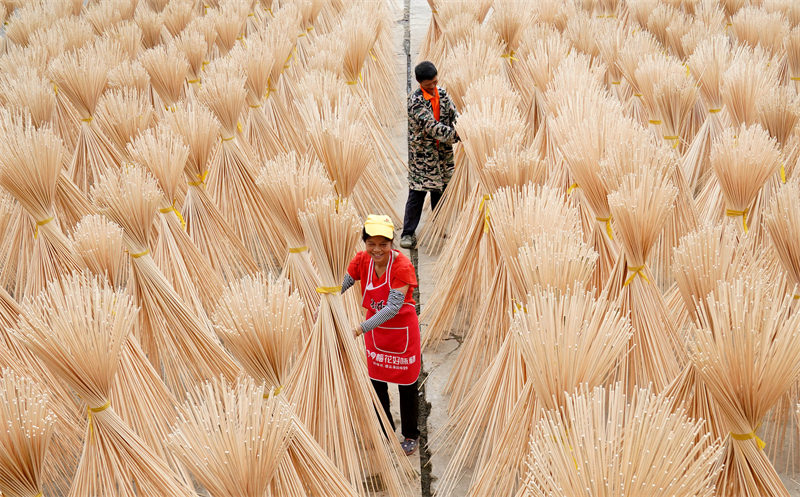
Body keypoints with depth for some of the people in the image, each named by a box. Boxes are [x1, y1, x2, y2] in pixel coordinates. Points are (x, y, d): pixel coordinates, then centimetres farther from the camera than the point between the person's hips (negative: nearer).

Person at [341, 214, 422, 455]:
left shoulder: (402, 266, -27)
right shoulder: (361, 261, -12)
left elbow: (393, 307, -33)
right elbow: (340, 285, -7)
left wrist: (362, 328, -40)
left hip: (402, 331, -5)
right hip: (375, 330, 5)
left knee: (406, 384, 9)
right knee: (377, 381, 16)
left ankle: (410, 435, 31)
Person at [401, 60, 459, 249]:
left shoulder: (442, 94, 4)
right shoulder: (416, 101, -17)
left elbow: (453, 115, 8)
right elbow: (432, 127, -25)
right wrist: (457, 135, -26)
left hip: (443, 151, 6)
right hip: (422, 153, -6)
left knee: (441, 190, 15)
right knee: (417, 193, -3)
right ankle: (408, 233, 6)